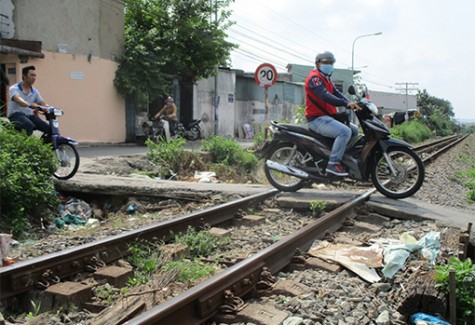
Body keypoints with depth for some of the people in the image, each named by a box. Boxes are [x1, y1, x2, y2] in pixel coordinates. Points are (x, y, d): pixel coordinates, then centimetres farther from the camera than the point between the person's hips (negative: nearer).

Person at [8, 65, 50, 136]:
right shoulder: (14, 88, -3)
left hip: (30, 115, 5)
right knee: (29, 125, -39)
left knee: (50, 129, -18)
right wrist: (29, 105, -46)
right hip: (16, 115, -5)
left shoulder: (35, 92, 15)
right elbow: (18, 100, -25)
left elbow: (43, 104, 5)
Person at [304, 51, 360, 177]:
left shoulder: (327, 79, 23)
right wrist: (346, 104, -35)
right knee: (345, 131, -28)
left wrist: (352, 104, -6)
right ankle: (333, 164, -28)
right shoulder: (314, 77, -11)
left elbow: (337, 94, 11)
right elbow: (325, 96, -27)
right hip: (317, 119, -10)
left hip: (327, 117, 10)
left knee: (354, 130, 11)